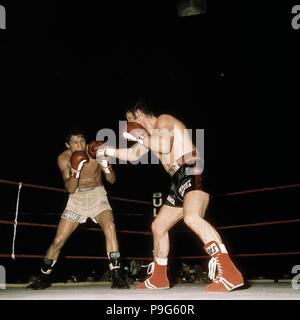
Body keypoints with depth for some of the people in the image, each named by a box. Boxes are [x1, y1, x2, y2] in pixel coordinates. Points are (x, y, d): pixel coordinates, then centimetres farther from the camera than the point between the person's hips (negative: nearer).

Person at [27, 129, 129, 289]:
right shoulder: (63, 158, -12)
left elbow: (112, 180, -11)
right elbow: (70, 188, -14)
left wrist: (106, 166, -32)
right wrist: (76, 173, -33)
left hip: (97, 195, -1)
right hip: (77, 198, 1)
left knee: (109, 226, -29)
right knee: (58, 240, 0)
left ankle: (116, 276, -23)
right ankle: (43, 278, 24)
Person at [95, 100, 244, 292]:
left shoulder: (163, 120, -2)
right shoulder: (151, 133, 26)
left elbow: (165, 146, -21)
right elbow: (134, 155, 37)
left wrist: (139, 137, -7)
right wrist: (109, 151, 38)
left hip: (193, 172, -10)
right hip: (180, 181, 10)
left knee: (192, 217, -35)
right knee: (158, 225, 15)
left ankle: (230, 273, -41)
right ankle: (159, 278, 27)